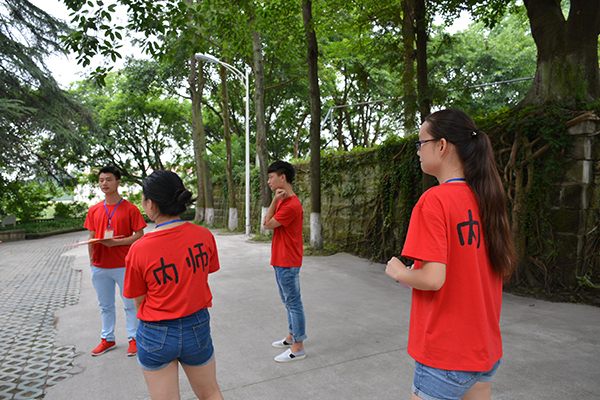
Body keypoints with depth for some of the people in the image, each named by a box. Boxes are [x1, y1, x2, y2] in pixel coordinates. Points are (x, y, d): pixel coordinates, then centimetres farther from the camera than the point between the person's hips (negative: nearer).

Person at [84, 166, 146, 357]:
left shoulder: (130, 208, -7)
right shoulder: (94, 210, 7)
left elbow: (139, 235, -8)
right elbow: (91, 237, 11)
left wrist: (115, 242, -19)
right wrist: (91, 258, -2)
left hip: (124, 266, -4)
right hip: (99, 267, 5)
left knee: (130, 304, 7)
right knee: (105, 305, 17)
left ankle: (133, 339, 21)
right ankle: (107, 339, 32)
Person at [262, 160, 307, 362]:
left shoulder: (291, 205, -21)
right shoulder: (283, 201, 13)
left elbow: (267, 225, -13)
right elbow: (266, 221, 3)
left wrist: (275, 200, -11)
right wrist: (276, 200, -9)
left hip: (287, 263, -10)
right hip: (281, 261, 10)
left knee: (293, 303, -1)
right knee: (289, 302, 19)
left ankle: (298, 348, 10)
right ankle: (292, 336, 34)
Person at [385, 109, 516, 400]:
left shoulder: (434, 200, -21)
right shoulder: (486, 200, 3)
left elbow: (432, 278, -27)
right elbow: (504, 269, 11)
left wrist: (398, 272, -7)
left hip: (445, 356, -7)